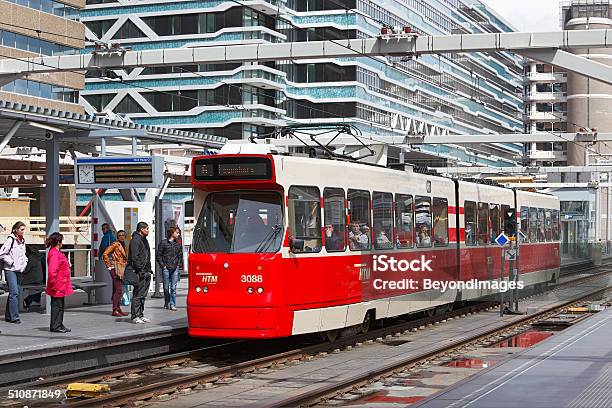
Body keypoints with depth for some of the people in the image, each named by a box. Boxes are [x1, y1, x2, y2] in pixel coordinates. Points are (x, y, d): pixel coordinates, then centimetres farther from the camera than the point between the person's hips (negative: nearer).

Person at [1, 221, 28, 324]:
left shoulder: (22, 241, 13)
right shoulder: (11, 240, -10)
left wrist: (25, 262, 12)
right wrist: (11, 262, -12)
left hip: (19, 270, 8)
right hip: (10, 270, -8)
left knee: (17, 292, 8)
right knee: (14, 292, -14)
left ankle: (8, 316, 17)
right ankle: (14, 317, -14)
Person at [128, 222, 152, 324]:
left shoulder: (144, 240, 19)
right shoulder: (135, 240, -12)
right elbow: (135, 257, -19)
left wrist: (149, 270, 18)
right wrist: (140, 270, -20)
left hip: (146, 272, 10)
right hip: (139, 272, -10)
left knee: (143, 295, 13)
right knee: (138, 295, -7)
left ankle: (140, 315, 19)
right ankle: (135, 316, -4)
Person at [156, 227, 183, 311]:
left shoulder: (178, 244, 11)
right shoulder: (163, 243, -2)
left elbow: (180, 255, 23)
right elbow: (158, 255, -1)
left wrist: (178, 264, 11)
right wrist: (163, 265, -7)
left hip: (175, 268, 3)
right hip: (166, 268, -3)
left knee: (173, 287, -2)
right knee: (166, 287, 4)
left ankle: (172, 304, -1)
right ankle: (166, 303, 16)